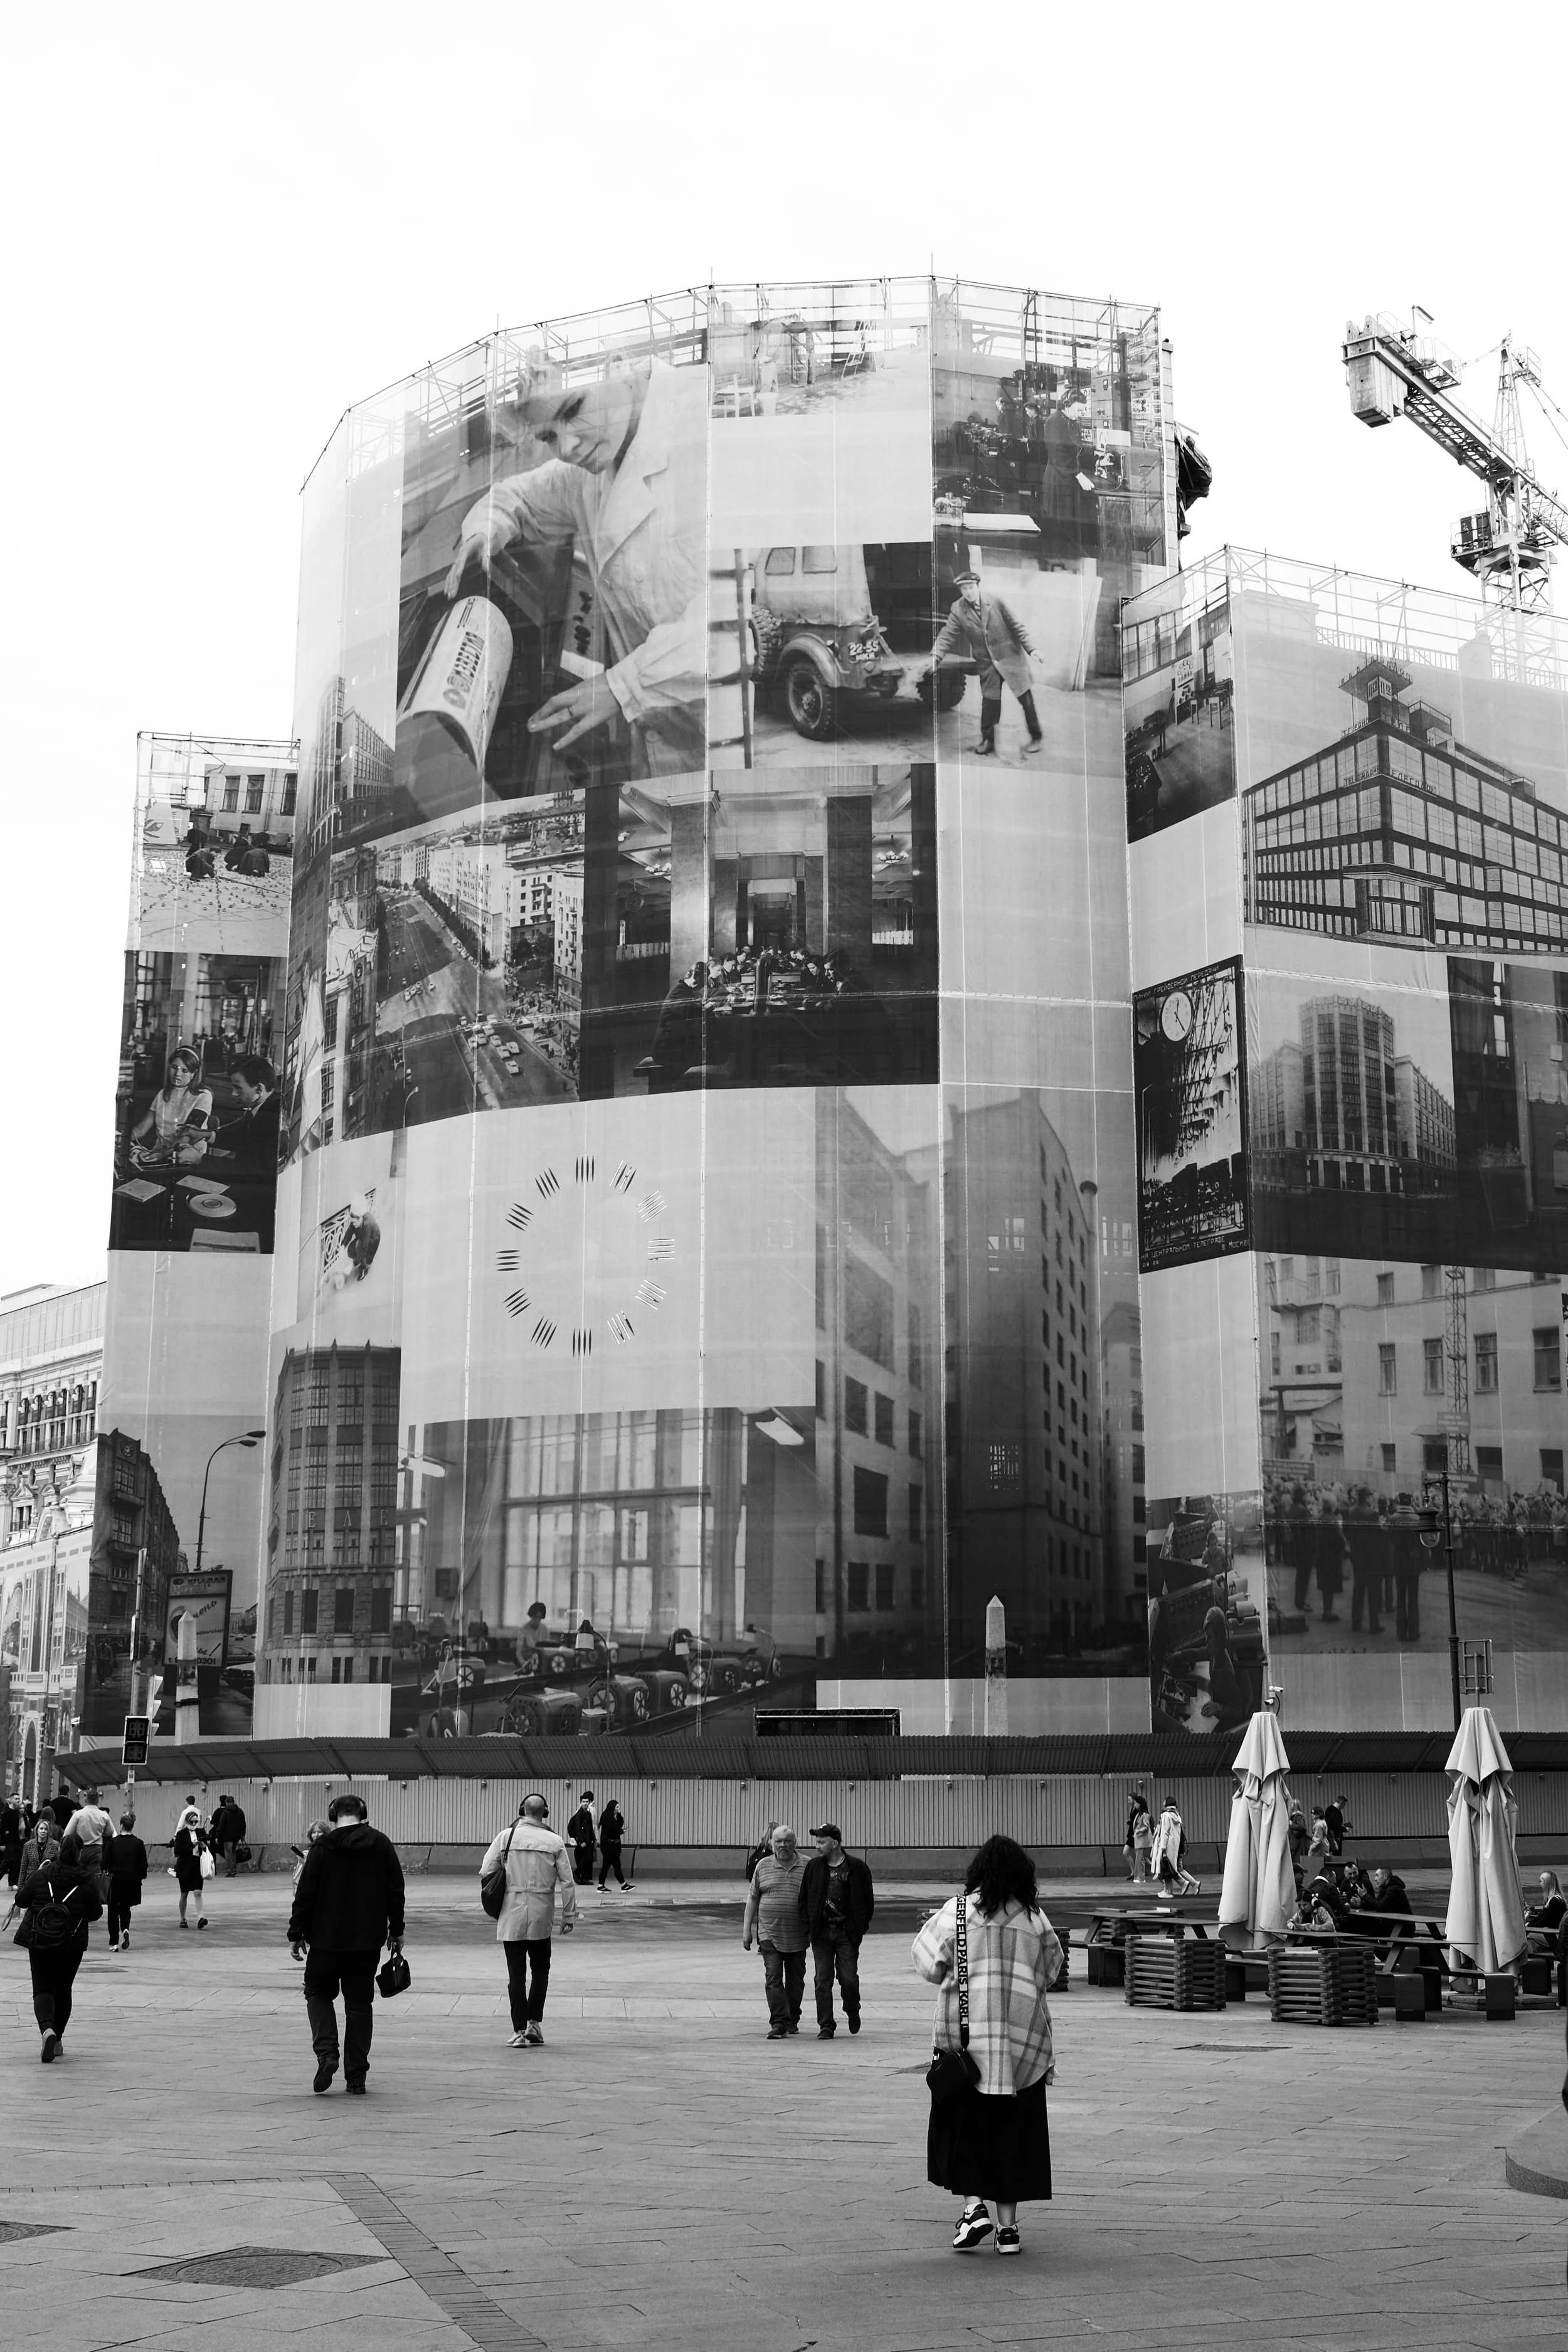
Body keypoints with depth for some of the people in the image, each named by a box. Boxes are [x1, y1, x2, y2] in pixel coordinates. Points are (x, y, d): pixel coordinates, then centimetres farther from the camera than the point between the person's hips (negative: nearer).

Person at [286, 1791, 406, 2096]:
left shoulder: (323, 1847, -7)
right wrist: (396, 1931, 14)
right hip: (368, 1941, 2)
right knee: (359, 2002, 10)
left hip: (326, 1939, -2)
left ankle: (327, 2054, -6)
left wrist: (296, 1934, 3)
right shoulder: (381, 1845, 1)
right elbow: (396, 1891, 5)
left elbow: (305, 1894, -6)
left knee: (318, 1993, 15)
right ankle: (356, 2076, 8)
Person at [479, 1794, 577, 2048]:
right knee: (540, 1970, 18)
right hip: (541, 1917, 0)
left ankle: (519, 2032, 3)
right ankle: (534, 2024, 12)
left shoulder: (506, 1837, -4)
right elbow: (567, 1882, -1)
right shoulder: (555, 1842, -3)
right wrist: (569, 1915, 8)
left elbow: (486, 1872, -5)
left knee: (517, 1974, 5)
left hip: (511, 1915, 0)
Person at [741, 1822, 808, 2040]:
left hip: (797, 1937, 0)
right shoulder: (763, 1866, 4)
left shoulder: (807, 1867, 1)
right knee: (773, 1979, -10)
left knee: (796, 1981, 10)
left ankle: (792, 2020, 26)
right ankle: (779, 2023, -10)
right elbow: (752, 1899, 9)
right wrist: (747, 1930, 5)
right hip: (769, 1935, 0)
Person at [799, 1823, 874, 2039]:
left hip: (847, 1933, -3)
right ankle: (825, 2026, 7)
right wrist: (809, 1924, 1)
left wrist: (860, 1927, -1)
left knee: (849, 1978, -5)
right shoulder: (813, 1867, 6)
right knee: (822, 1980, 0)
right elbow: (804, 1898, 13)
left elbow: (868, 1900, 3)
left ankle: (852, 2012, 25)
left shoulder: (857, 1867, -2)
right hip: (821, 1933, 3)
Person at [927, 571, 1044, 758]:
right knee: (989, 702, -2)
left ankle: (1036, 737, 16)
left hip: (1010, 657, -2)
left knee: (1026, 698, 0)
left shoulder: (996, 602, -8)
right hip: (987, 663, 2)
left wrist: (1031, 649, -9)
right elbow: (947, 635, -5)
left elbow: (1017, 627, -4)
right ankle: (987, 740, 15)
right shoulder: (958, 610, -4)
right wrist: (936, 656, -20)